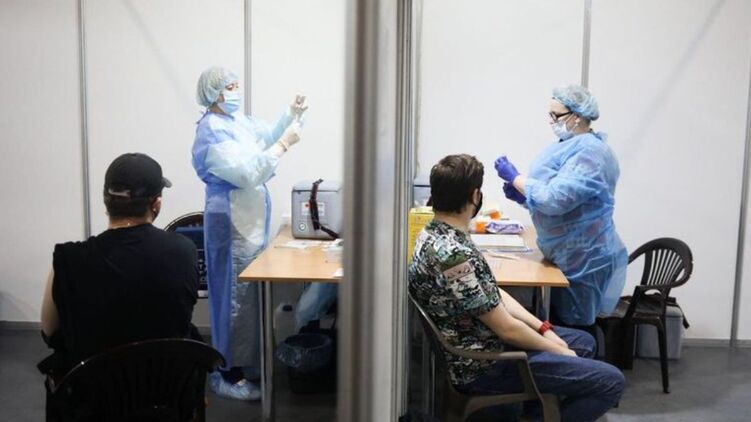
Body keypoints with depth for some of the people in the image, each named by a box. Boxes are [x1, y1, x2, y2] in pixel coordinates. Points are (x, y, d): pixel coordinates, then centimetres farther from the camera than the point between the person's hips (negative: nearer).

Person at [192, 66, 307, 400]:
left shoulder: (238, 120, 9)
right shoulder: (212, 132, -18)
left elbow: (269, 137, 20)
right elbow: (248, 173, -26)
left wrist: (293, 115, 4)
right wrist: (285, 144, -22)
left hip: (251, 219, 9)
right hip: (232, 221, -9)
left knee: (250, 292, 16)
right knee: (235, 296, -3)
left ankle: (244, 362, 30)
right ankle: (226, 375, 8)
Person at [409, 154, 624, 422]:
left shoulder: (435, 234, 2)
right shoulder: (454, 255, -29)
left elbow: (493, 293, 10)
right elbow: (506, 328, -23)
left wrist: (543, 328, 4)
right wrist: (559, 351, -6)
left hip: (480, 344, 10)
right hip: (481, 366, -10)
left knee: (583, 341, 22)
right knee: (610, 382, -8)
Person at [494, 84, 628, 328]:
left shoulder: (589, 152, -20)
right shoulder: (570, 146, 12)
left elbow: (554, 199, -28)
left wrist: (515, 177, -17)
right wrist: (522, 197, 1)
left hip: (584, 260, -10)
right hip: (567, 256, 10)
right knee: (558, 325, 17)